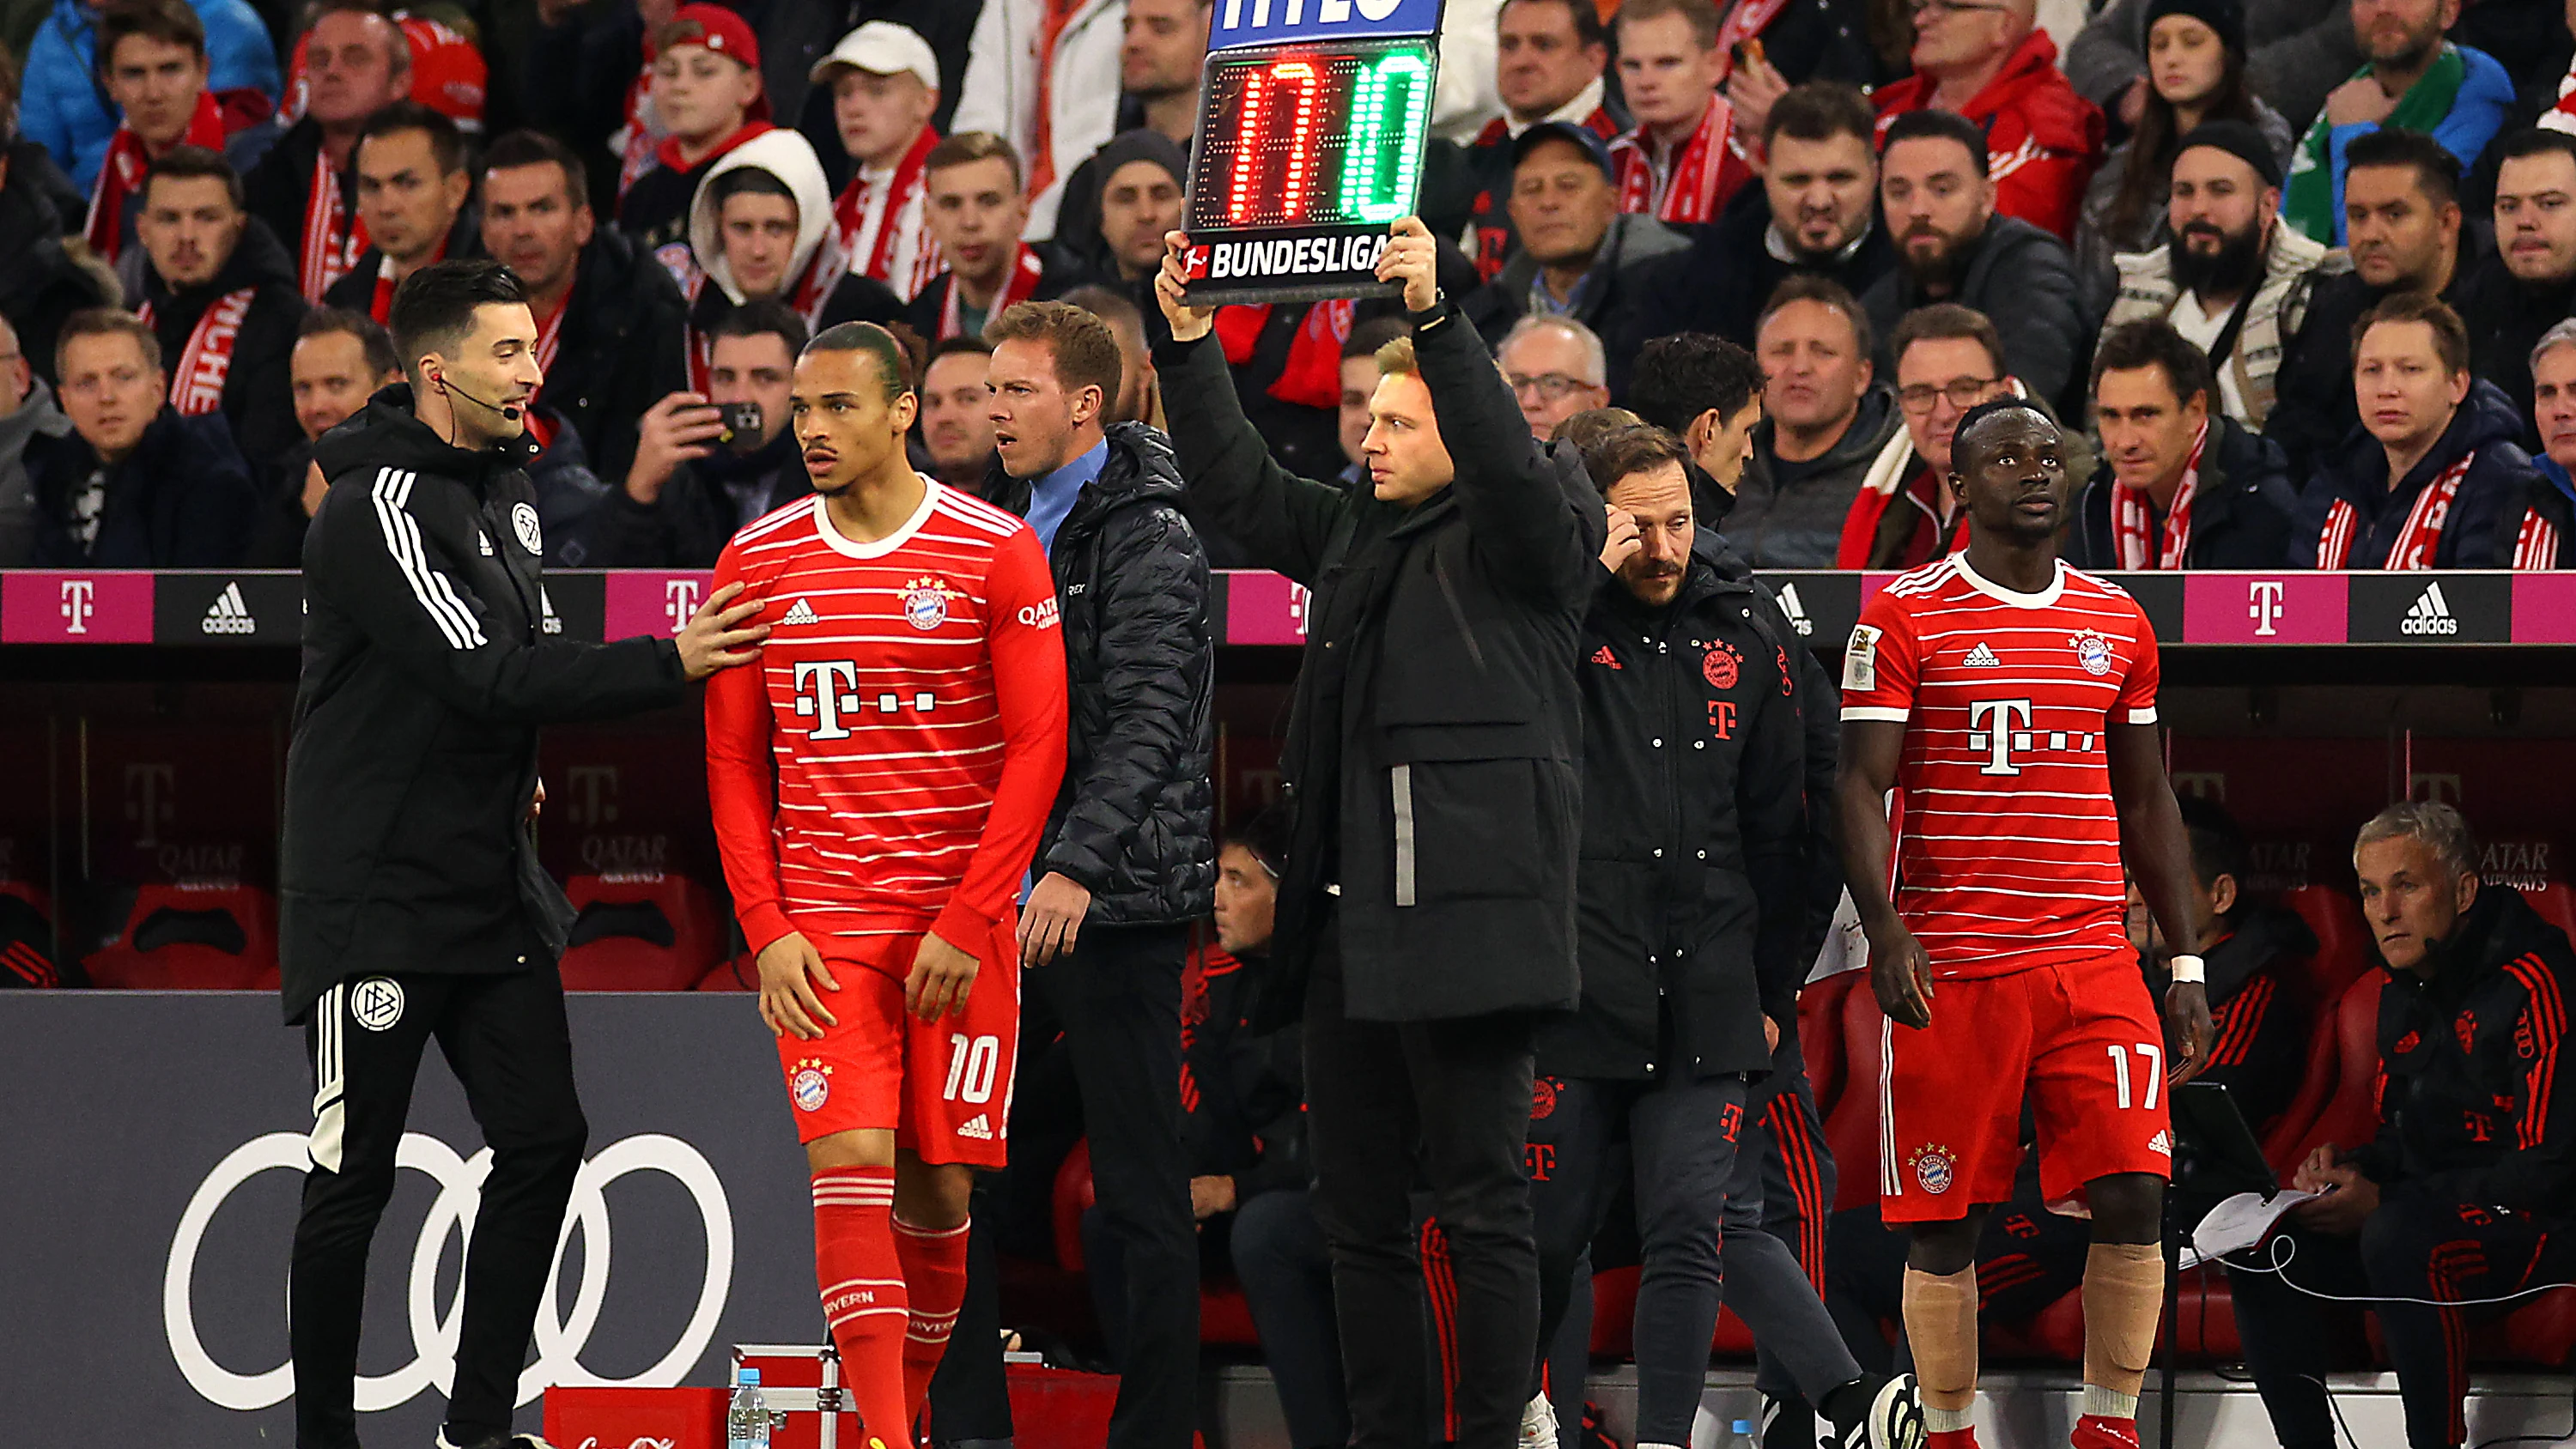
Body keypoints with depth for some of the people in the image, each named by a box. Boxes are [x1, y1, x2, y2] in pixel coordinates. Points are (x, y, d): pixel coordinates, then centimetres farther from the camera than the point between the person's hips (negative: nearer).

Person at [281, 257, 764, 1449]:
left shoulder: (506, 490, 12)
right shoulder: (379, 508, -16)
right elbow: (486, 678, -22)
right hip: (377, 894, -8)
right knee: (352, 1179, -3)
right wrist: (667, 664, -20)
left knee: (542, 1139, 2)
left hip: (492, 889, 8)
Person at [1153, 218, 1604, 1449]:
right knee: (1355, 1208, 10)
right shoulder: (1353, 535, 19)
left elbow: (1509, 465, -21)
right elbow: (1235, 483, 23)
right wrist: (1188, 341, 12)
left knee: (1481, 1203, -5)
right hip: (1348, 924, 8)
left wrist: (1434, 317, -29)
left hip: (1465, 918, -8)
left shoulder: (1523, 539, -2)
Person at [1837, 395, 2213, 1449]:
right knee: (1944, 1226, 1)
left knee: (2131, 1202, -9)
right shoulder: (1903, 617, 0)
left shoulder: (2117, 622, 13)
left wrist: (2186, 967, 13)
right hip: (1948, 968, -3)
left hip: (2094, 964, 3)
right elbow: (1862, 787, -5)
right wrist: (1884, 930, -19)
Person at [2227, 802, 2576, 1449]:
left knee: (2399, 1237, -36)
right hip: (2433, 1216, 9)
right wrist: (2350, 1166, -1)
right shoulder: (2404, 994, 12)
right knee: (2266, 1253, -5)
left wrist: (2384, 1201, -21)